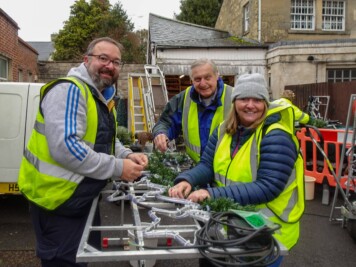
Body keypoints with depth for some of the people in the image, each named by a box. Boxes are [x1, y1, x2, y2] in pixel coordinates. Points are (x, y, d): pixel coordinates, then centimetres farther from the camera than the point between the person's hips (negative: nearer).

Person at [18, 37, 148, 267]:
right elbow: (65, 148, -32)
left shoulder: (104, 97, 11)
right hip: (57, 200, -10)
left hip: (83, 197, 10)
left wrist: (127, 155, -2)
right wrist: (117, 168, -26)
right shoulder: (69, 90, -21)